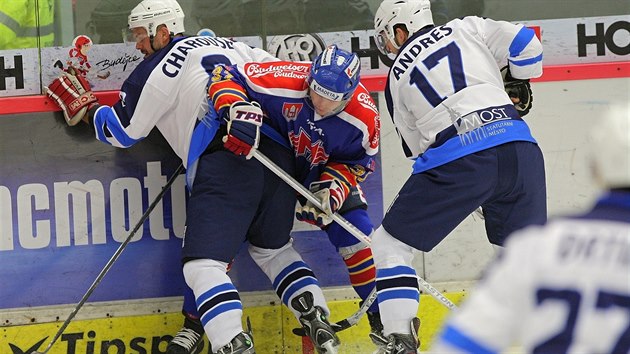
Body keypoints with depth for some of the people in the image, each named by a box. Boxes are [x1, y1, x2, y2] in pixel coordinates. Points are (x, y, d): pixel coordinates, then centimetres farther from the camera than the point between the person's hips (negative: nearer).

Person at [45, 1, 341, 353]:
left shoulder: (159, 68, 6)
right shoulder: (231, 46, 24)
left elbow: (122, 131, 13)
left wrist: (85, 108, 28)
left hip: (225, 165, -7)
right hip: (278, 155, 7)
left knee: (204, 264, -5)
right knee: (274, 248, 26)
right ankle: (319, 323, 13)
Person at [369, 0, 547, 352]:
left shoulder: (397, 78, 19)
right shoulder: (467, 29, 19)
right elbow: (525, 43, 8)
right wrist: (518, 85, 28)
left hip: (456, 163, -2)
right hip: (518, 147, 3)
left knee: (390, 242, 12)